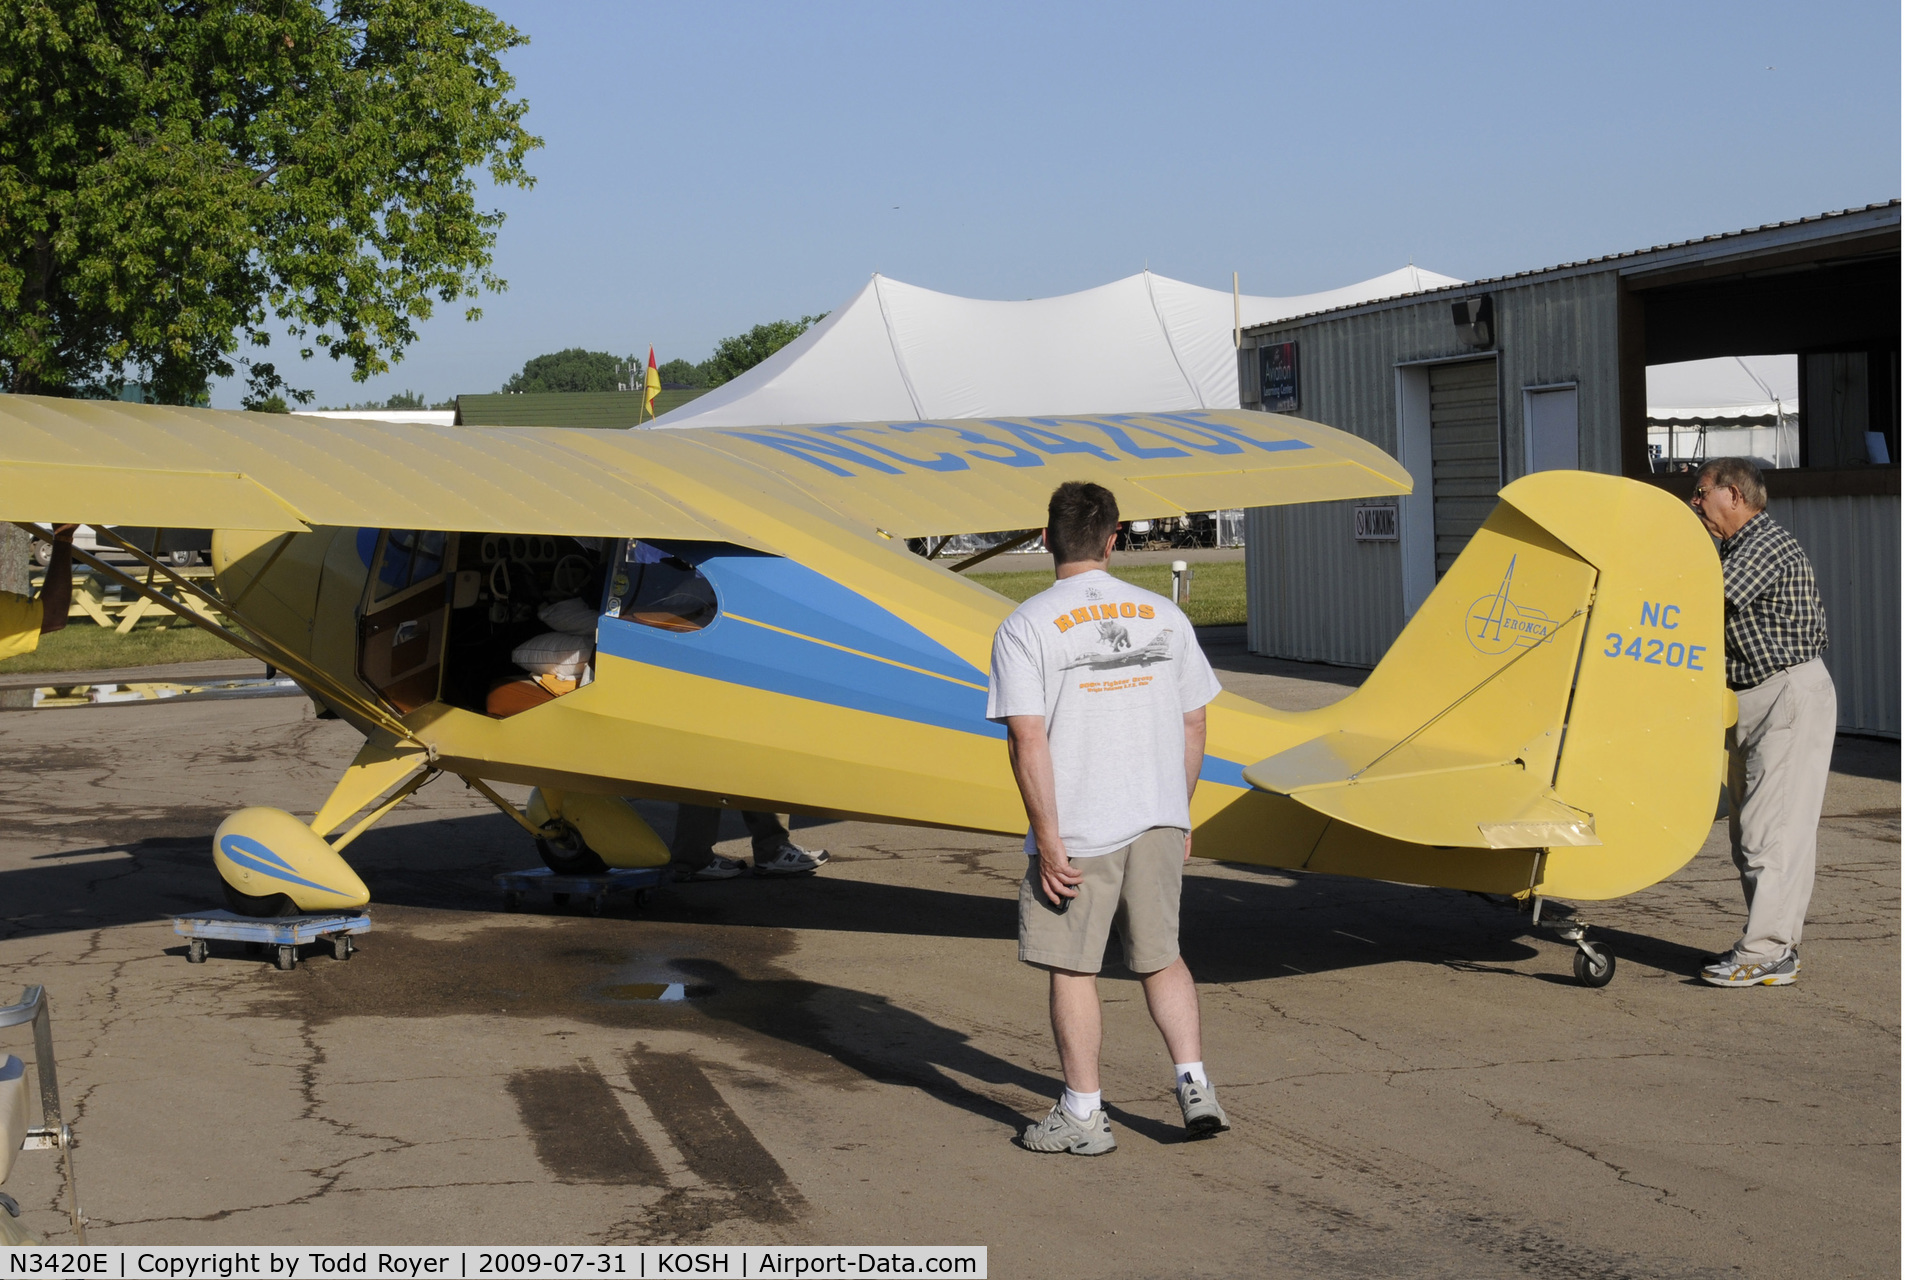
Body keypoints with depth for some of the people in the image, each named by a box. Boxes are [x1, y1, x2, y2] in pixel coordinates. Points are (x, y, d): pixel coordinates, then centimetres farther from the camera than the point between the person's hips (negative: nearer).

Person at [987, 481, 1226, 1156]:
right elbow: (1193, 724, 8)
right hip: (1159, 820, 4)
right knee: (1161, 956, 18)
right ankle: (1193, 1082, 8)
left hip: (1079, 829, -4)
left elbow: (1027, 738, -15)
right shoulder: (1164, 615, 5)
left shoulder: (1026, 627, -8)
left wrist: (1048, 839, -13)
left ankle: (1083, 1114, 14)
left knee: (1071, 969, 7)